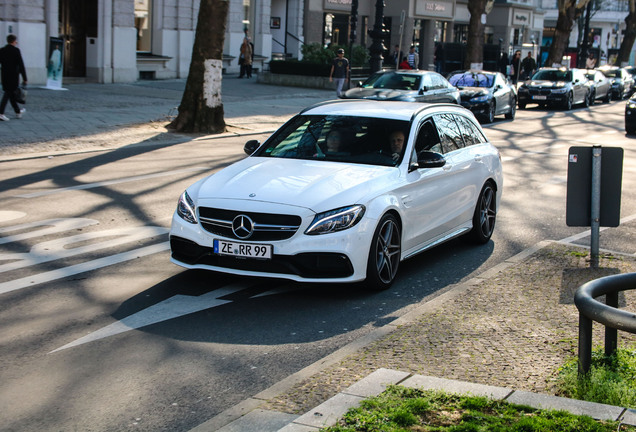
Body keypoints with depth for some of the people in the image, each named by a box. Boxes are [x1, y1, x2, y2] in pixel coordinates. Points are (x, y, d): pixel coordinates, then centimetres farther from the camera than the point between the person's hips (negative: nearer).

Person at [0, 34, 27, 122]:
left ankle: (18, 112, 32)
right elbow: (21, 65, -11)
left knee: (11, 94, 17)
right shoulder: (16, 50, -9)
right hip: (14, 76, -6)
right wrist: (24, 78, -8)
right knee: (8, 94, -5)